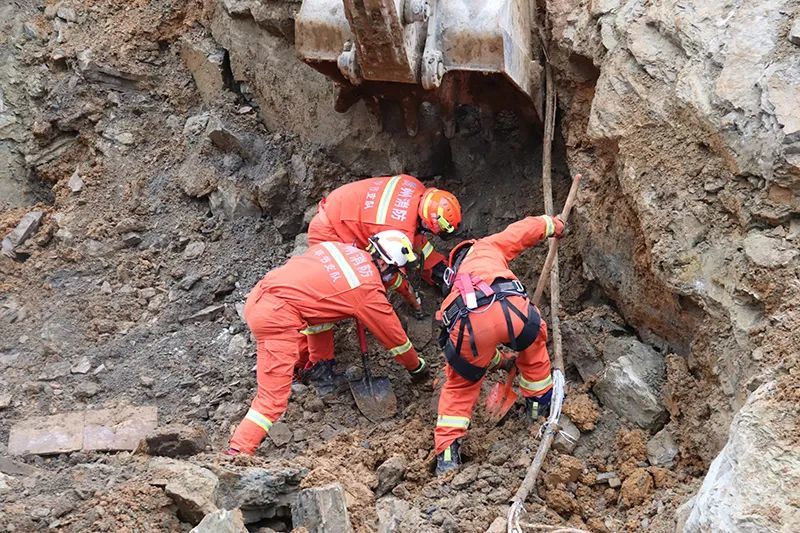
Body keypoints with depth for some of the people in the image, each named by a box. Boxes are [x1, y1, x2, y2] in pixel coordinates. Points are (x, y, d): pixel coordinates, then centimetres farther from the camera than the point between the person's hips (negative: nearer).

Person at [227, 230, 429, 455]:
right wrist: (417, 367, 31)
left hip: (257, 296, 8)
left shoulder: (339, 247, 16)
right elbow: (394, 336, 14)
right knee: (273, 398, -7)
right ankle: (238, 453, -16)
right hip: (277, 317, -8)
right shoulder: (370, 292, 0)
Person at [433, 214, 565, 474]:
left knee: (460, 385, 27)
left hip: (468, 323, 3)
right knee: (533, 340, 33)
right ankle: (540, 402, 49)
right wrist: (554, 224, 53)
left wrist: (500, 360, 67)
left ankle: (447, 453, 17)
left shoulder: (456, 286, 43)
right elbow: (530, 228, 30)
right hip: (509, 306, -2)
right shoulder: (487, 247, 35)